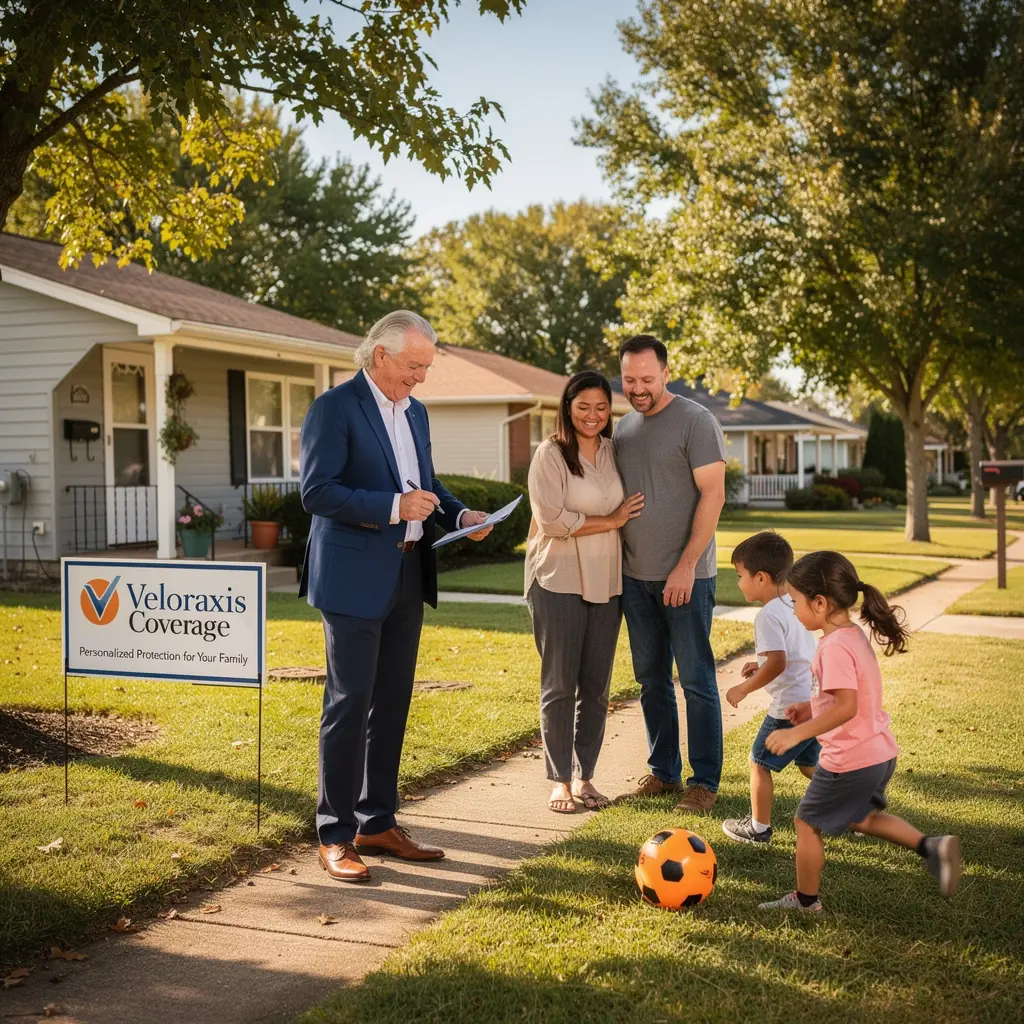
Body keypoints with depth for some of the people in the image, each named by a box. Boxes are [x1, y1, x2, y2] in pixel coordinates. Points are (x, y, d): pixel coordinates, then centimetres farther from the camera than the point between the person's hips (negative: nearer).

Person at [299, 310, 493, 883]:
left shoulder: (415, 412, 14)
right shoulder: (335, 407, -10)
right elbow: (317, 491, -18)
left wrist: (459, 514, 5)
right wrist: (394, 507, -23)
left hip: (407, 577, 8)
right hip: (354, 578, -8)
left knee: (392, 703, 12)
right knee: (350, 702, -4)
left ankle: (377, 823, 23)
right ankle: (335, 836, 6)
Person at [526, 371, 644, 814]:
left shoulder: (613, 452, 11)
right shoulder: (550, 454, -6)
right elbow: (552, 519, -14)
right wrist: (610, 521, -9)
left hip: (606, 583, 5)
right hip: (558, 582, -5)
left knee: (596, 686, 7)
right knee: (559, 685, 1)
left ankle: (584, 777, 18)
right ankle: (559, 780, 10)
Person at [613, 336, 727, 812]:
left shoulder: (695, 421, -8)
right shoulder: (624, 427, 12)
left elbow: (712, 495, -13)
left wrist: (686, 566, -17)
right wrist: (615, 565, 9)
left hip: (685, 576, -6)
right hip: (635, 576, 6)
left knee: (696, 680, -1)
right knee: (650, 679, 12)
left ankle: (705, 781, 7)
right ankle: (663, 770, 23)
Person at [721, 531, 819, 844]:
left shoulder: (769, 615, -18)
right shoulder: (795, 605, 11)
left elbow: (777, 663, -27)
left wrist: (743, 689, -16)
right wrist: (761, 665, 20)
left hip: (790, 707, -9)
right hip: (816, 701, 9)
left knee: (759, 762, 7)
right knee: (810, 763, 23)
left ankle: (759, 827, 18)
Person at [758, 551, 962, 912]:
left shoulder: (835, 647, -25)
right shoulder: (854, 635, 5)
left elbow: (846, 706, -32)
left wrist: (798, 733, -30)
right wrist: (812, 708, 14)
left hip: (849, 760, -9)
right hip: (879, 752, 10)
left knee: (807, 824, 10)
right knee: (861, 818, 29)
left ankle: (805, 899, 25)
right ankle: (931, 846, 16)